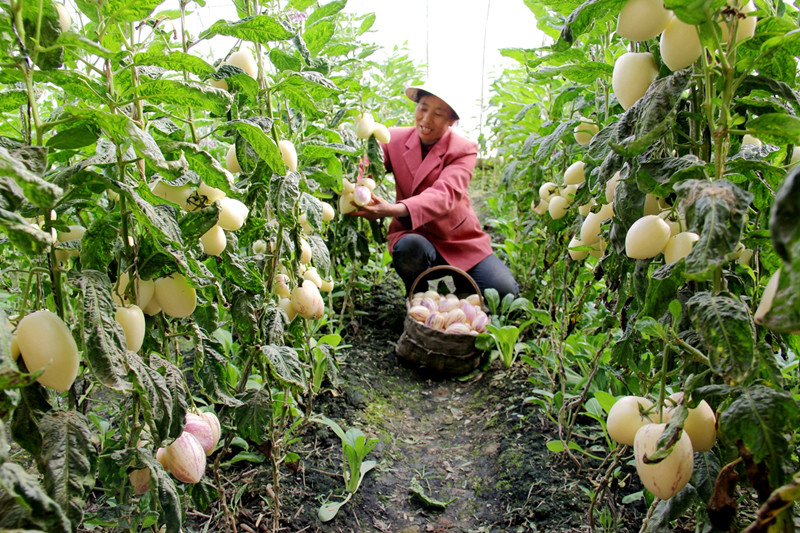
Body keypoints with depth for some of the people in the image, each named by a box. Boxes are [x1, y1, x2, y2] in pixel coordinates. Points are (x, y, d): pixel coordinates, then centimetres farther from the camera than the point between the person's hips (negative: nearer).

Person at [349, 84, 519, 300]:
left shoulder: (464, 150, -10)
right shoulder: (395, 138, 0)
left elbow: (445, 194, -29)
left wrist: (395, 210, -48)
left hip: (461, 241, 0)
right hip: (413, 235, 1)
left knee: (505, 291, -19)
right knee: (410, 247, -37)